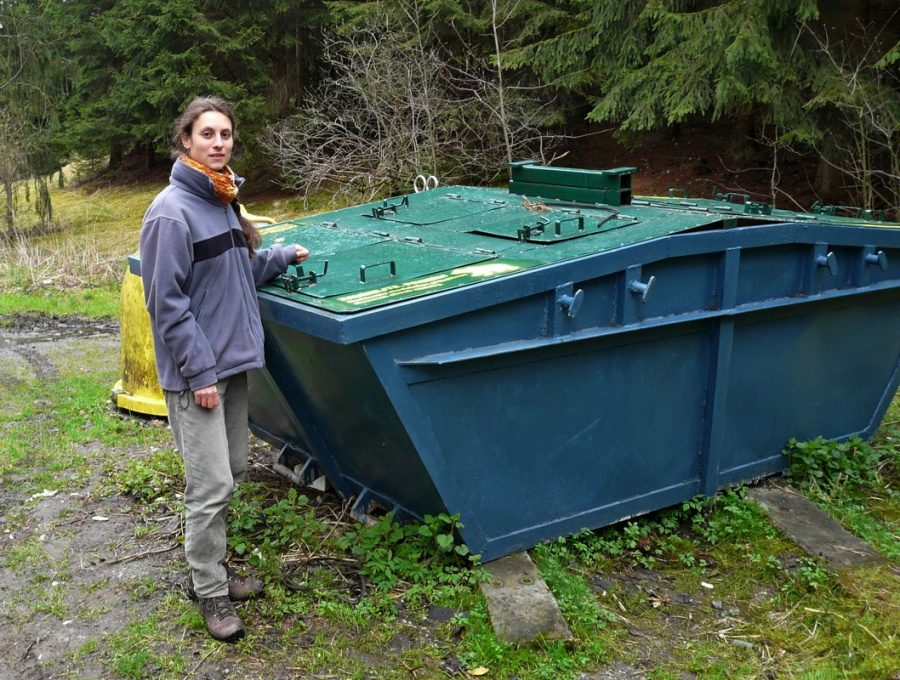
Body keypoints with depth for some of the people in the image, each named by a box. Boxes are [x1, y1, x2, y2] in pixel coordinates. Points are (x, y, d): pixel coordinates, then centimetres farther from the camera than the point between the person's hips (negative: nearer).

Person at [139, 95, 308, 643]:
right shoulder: (172, 212, -16)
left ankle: (211, 565, 32)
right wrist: (200, 374, -19)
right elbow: (167, 302, -18)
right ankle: (210, 591, 12)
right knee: (212, 484, -4)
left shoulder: (224, 201, 10)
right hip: (196, 372, -9)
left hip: (232, 361, 9)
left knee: (233, 471, 16)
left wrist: (283, 257, 15)